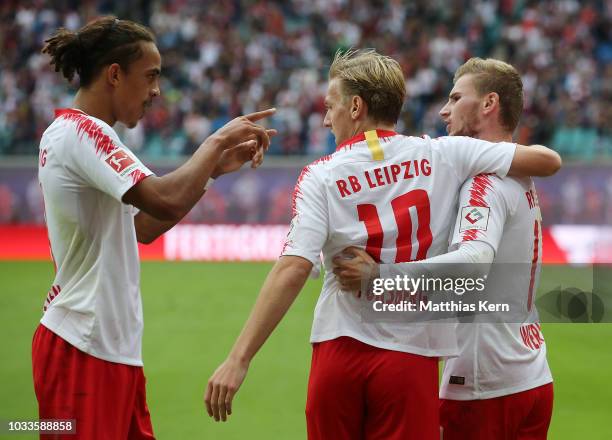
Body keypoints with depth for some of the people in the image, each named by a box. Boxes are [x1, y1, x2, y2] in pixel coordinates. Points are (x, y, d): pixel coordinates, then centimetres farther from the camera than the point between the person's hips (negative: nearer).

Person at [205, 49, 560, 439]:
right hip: (412, 356, 0)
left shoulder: (321, 177, -3)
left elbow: (293, 270, -15)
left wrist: (239, 359, -17)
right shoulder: (439, 156, 2)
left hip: (339, 351, 0)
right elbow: (547, 160, 1)